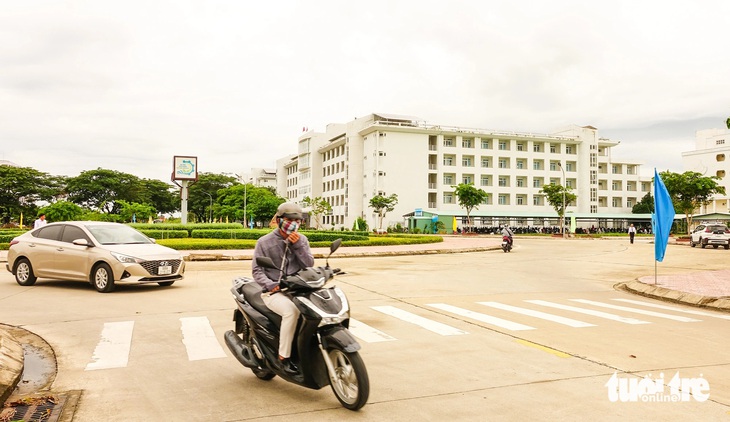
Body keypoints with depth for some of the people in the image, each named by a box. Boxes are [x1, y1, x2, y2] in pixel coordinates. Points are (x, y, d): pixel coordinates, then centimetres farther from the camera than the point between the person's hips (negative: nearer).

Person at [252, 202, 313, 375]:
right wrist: (270, 284, -17)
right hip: (273, 292, -4)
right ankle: (284, 356, -26)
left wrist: (298, 246, -11)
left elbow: (309, 265, 2)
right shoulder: (264, 242, 2)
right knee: (291, 310, -36)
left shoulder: (302, 240, 10)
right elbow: (257, 269, -1)